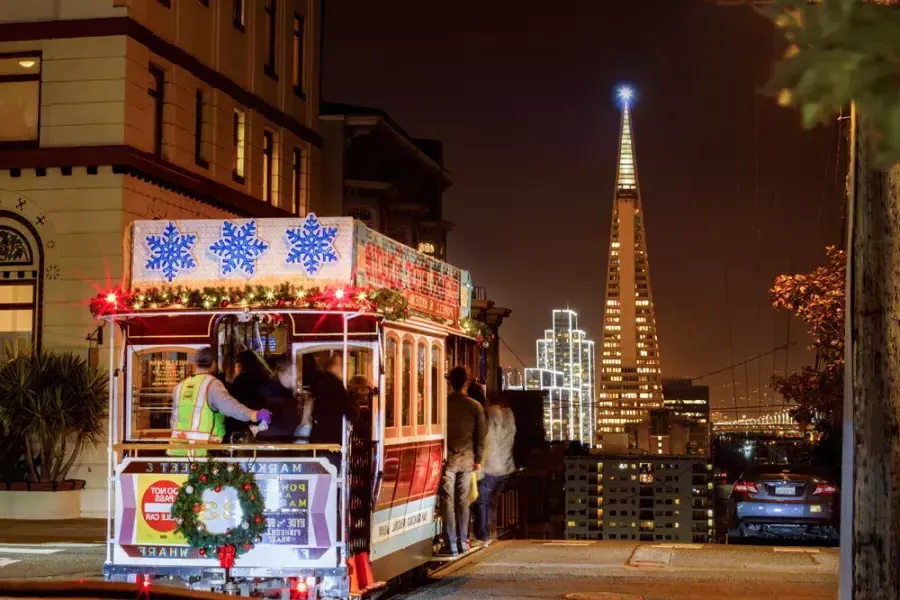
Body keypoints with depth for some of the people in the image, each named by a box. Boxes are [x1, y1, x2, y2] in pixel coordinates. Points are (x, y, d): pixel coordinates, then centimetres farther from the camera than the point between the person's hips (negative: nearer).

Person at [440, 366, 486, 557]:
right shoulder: (476, 406, 0)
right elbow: (480, 436, 4)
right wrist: (478, 459, 13)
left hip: (447, 458, -2)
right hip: (467, 459, 2)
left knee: (448, 502, 0)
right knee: (463, 502, 10)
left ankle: (451, 545, -2)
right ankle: (463, 543, 14)